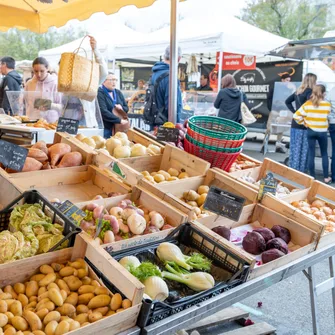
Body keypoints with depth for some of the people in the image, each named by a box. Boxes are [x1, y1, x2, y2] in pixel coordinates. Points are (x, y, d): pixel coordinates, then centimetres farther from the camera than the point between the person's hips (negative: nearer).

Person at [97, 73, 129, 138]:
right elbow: (104, 112, -19)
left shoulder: (118, 93, 14)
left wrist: (122, 108, -5)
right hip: (106, 128, -6)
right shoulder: (99, 93, -9)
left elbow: (126, 108, 19)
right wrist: (119, 120, -21)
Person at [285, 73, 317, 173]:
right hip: (304, 124, -8)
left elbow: (287, 102, 20)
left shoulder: (298, 91, 12)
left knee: (294, 147, 12)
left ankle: (292, 168, 20)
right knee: (303, 148, -1)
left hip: (295, 123, 8)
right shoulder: (309, 91, -12)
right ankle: (300, 169, 3)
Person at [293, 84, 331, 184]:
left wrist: (304, 123, 3)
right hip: (322, 132, -1)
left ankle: (312, 177, 11)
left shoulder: (307, 104, -6)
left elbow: (296, 116, -8)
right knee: (324, 154, 13)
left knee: (311, 154, 7)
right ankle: (326, 177, 16)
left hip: (310, 131, 1)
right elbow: (327, 116, 5)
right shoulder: (327, 105, -9)